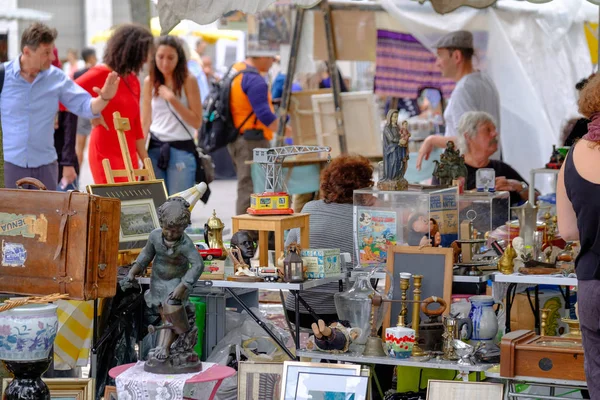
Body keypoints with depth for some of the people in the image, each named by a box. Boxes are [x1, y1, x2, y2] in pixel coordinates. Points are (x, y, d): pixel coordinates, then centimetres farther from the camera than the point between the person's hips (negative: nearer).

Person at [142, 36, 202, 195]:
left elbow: (197, 121, -5)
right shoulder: (149, 82, 7)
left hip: (181, 149, -3)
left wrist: (173, 99, -13)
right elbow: (146, 122, 11)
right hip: (154, 149, 3)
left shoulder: (188, 81, -3)